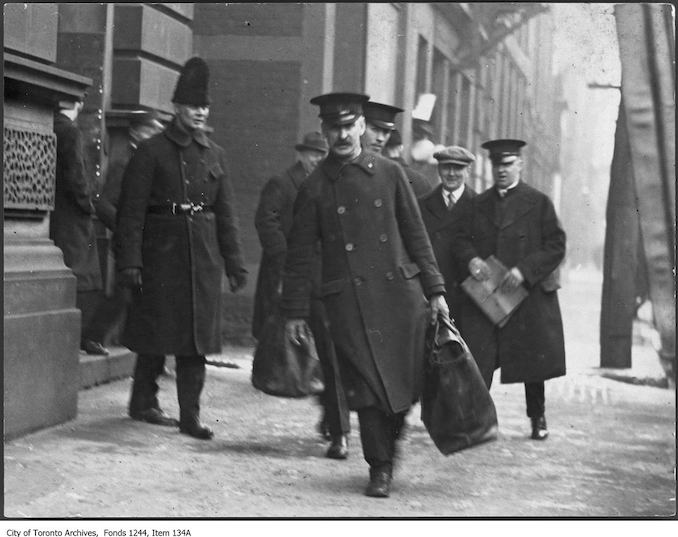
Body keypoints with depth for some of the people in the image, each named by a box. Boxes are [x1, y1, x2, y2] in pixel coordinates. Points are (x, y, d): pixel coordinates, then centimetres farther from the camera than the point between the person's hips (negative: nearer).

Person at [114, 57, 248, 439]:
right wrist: (129, 261, -14)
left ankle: (191, 415, 8)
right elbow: (131, 211, -7)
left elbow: (227, 213, 12)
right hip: (161, 255, -4)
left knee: (197, 336, 3)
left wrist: (235, 263, 8)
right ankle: (144, 403, 22)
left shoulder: (214, 154, 11)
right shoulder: (151, 152, -4)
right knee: (156, 334, 3)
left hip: (204, 257, 4)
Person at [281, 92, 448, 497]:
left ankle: (390, 439, 30)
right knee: (367, 385, -3)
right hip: (349, 300, -1)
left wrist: (435, 290, 6)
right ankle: (381, 468, 11)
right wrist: (295, 312, 4)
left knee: (407, 381, 1)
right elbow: (300, 254, 6)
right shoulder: (315, 187, 3)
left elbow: (416, 235, 10)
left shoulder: (390, 173, 7)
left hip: (399, 291, 2)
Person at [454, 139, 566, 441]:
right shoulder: (478, 204, 11)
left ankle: (538, 418, 25)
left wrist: (524, 270, -16)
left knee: (532, 358, 8)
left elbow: (556, 246, -4)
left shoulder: (538, 203, 1)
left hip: (528, 294, -2)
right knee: (478, 362, -8)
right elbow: (461, 240, 11)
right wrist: (470, 259, -12)